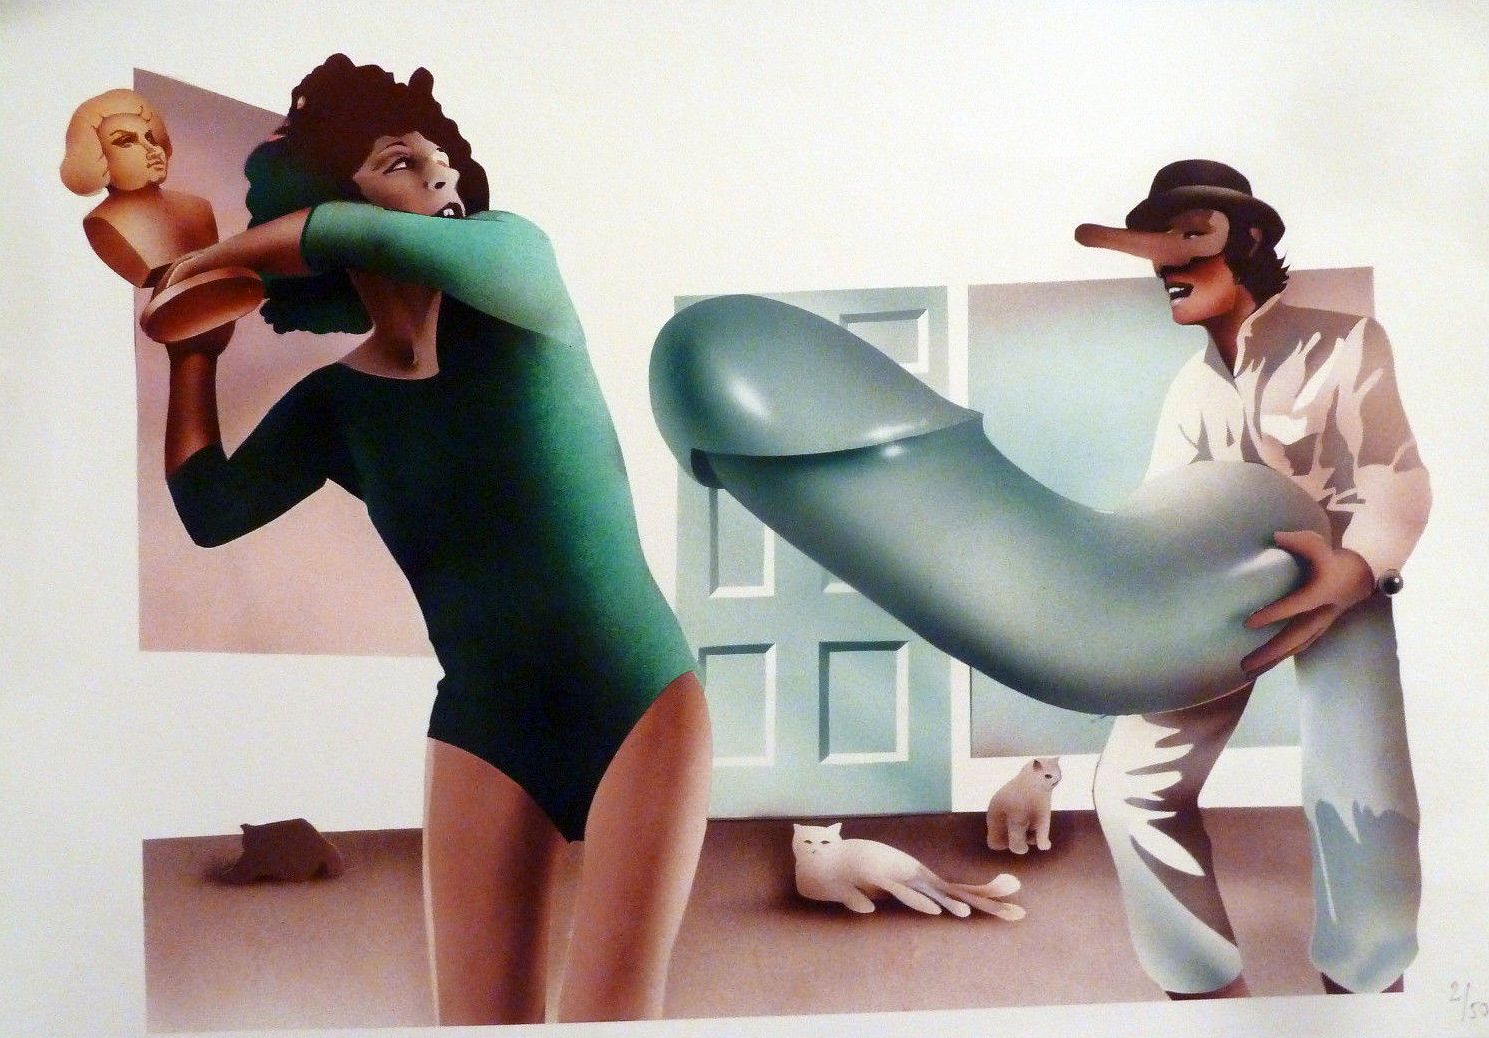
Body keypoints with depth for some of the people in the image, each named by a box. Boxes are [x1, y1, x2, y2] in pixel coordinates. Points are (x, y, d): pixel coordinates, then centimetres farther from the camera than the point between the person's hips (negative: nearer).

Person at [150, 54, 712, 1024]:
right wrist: (195, 352, 8)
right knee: (481, 1022, 0)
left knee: (611, 1011, -11)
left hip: (640, 696, -3)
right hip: (484, 727, 3)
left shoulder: (515, 260, -3)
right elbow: (210, 512, -4)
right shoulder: (332, 404, 5)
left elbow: (380, 245, -22)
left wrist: (212, 259, -6)